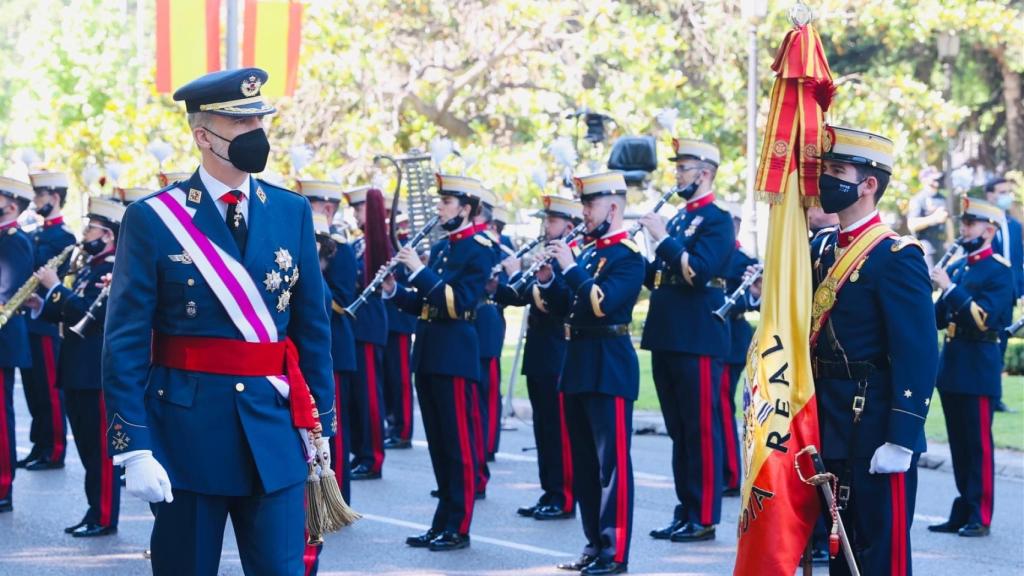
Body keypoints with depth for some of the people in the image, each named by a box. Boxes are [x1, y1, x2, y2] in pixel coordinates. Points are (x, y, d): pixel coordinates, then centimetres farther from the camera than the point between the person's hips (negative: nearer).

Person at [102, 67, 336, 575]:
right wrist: (133, 448, -13)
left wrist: (320, 426, 9)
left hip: (275, 435, 3)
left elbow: (313, 327, 11)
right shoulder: (151, 219, -5)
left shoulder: (292, 212, 6)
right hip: (187, 434, -2)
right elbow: (124, 343, -7)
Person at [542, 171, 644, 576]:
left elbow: (602, 303, -23)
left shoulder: (627, 256, -9)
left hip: (609, 370, -9)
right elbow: (564, 306, 18)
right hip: (578, 367, 9)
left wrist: (570, 267, -18)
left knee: (612, 462, -6)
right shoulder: (587, 253, 17)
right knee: (584, 463, 13)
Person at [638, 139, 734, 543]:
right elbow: (657, 278, 20)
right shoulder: (677, 219, 18)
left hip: (699, 340, -9)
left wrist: (663, 238, -16)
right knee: (678, 430, 12)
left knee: (701, 429, -4)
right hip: (667, 339, 9)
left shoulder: (717, 220, -8)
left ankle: (703, 517, -1)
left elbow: (698, 271, -22)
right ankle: (685, 510, 18)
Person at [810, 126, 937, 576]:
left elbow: (918, 354, -18)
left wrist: (901, 441, -21)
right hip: (830, 430, 8)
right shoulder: (821, 250, 12)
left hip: (875, 434, -8)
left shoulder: (897, 256, -13)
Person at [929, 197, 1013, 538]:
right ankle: (962, 513, 17)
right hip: (951, 368, 7)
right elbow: (940, 318, 17)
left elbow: (984, 317, -19)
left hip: (979, 369, -7)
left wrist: (950, 289, -19)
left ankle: (980, 518, 1)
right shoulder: (955, 268, 15)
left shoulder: (998, 271, -8)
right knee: (959, 445, 11)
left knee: (979, 445, -3)